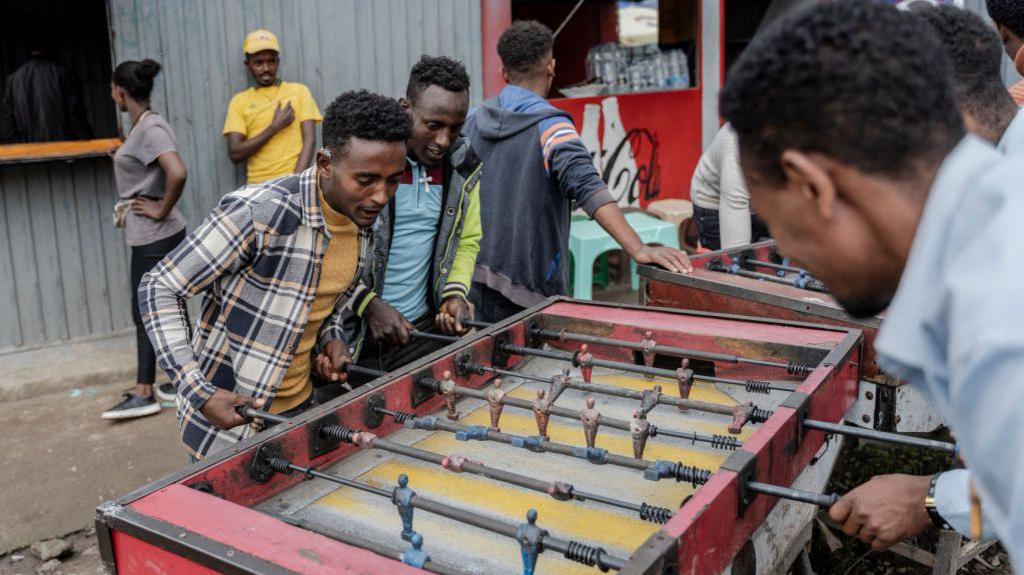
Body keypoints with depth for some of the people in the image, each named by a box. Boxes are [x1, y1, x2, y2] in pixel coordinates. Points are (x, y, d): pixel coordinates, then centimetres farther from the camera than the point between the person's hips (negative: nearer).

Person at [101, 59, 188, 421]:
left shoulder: (150, 129, -18)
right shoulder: (142, 127, 12)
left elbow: (177, 174, -32)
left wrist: (162, 211, -21)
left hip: (154, 239, -9)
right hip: (151, 238, 9)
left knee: (148, 314, -1)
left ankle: (144, 394, 9)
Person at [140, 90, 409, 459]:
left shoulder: (363, 220, -5)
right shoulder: (257, 213, -26)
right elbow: (159, 290, -19)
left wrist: (330, 336, -4)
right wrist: (200, 394, -25)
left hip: (299, 406, 6)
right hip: (226, 418, -6)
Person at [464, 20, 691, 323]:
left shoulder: (474, 119, 5)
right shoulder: (549, 125, -16)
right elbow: (588, 187, -30)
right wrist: (639, 250, -36)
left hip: (478, 274, 6)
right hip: (528, 284, -6)